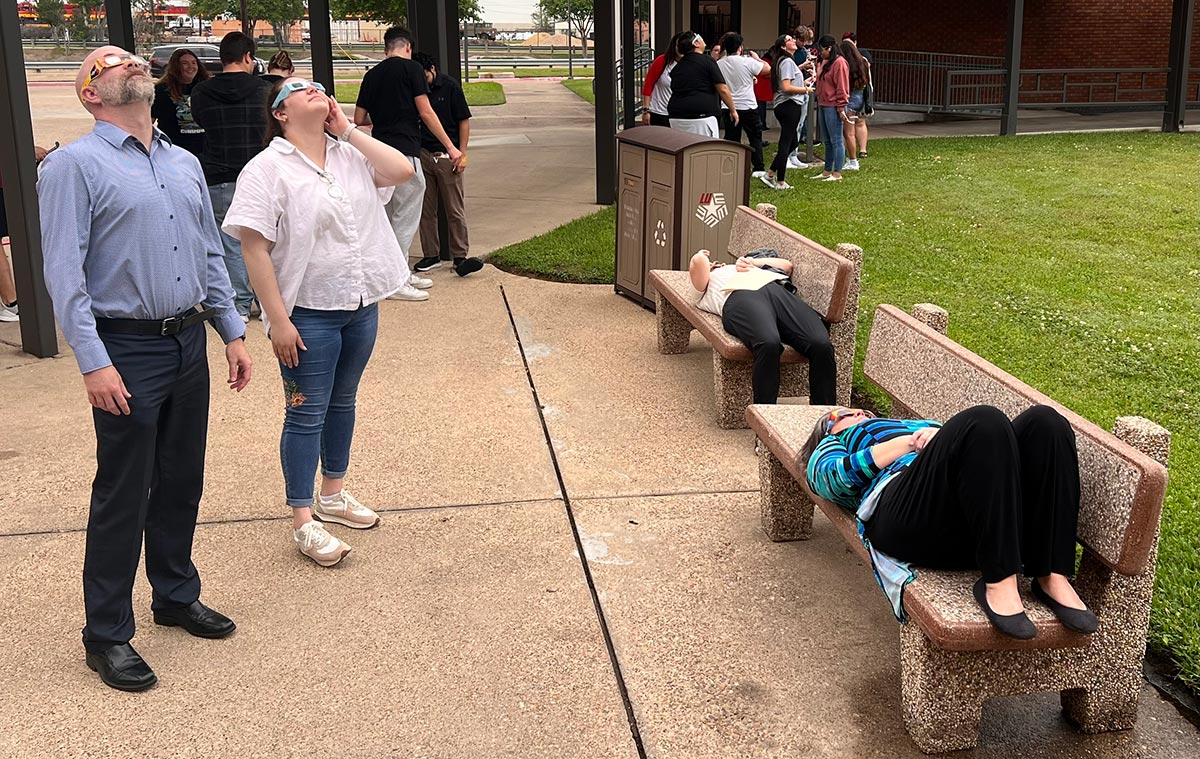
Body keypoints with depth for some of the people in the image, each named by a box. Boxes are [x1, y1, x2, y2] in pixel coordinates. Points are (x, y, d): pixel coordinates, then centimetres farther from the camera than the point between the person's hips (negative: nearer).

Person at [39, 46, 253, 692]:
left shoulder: (185, 163, 13)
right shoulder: (74, 165, -8)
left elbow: (211, 255, 17)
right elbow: (64, 273, -13)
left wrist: (232, 332, 12)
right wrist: (93, 362, -19)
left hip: (189, 342, 6)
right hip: (127, 350, -6)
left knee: (181, 484, 16)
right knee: (123, 496, 1)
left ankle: (176, 596, 34)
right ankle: (106, 635, 15)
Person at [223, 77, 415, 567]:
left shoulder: (351, 155, 7)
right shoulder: (267, 169, -11)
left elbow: (402, 171, -8)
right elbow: (255, 250, -16)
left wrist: (347, 130, -4)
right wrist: (278, 320, -19)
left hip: (361, 306, 6)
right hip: (308, 314, -6)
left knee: (342, 402, 18)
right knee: (306, 414, 1)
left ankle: (333, 494, 35)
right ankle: (303, 521, 10)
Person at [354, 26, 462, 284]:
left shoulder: (372, 74, 13)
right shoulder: (411, 68, -4)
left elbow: (359, 119, 14)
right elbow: (425, 112, -9)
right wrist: (450, 146, -5)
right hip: (404, 150, -7)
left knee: (392, 217, 16)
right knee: (406, 217, -3)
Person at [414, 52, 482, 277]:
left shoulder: (450, 87, -4)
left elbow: (464, 121, -1)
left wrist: (461, 154, -6)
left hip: (447, 156, -4)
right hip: (422, 155, 4)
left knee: (455, 209, -1)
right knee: (425, 209, 7)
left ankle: (460, 256, 1)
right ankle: (431, 256, 16)